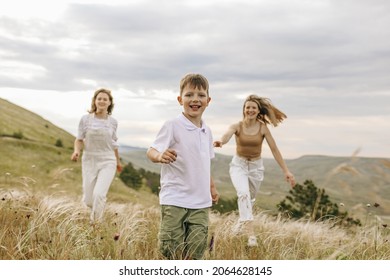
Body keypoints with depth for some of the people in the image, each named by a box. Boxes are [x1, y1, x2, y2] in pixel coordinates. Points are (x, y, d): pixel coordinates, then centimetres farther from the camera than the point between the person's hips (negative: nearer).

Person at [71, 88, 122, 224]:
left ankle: (95, 224, 1)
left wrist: (118, 161, 26)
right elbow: (79, 140, 1)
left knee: (99, 194, -21)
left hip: (107, 162, 0)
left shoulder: (113, 122, 1)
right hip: (89, 161, 1)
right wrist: (76, 151, -20)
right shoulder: (86, 119, -4)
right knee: (88, 200, 5)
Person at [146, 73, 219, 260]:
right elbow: (151, 151, -12)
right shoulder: (172, 126, -8)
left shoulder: (206, 132, 12)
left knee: (196, 249, 5)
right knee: (173, 251, -3)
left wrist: (212, 187, 24)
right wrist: (160, 156, -33)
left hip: (201, 202, 6)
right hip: (174, 200, -6)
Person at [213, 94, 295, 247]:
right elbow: (227, 135, -37)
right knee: (243, 194, -26)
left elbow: (274, 149, -10)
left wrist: (286, 171, -13)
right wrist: (221, 141, -62)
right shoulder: (237, 126, -15)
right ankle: (251, 233, -29)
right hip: (238, 165, -2)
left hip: (256, 166, 2)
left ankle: (239, 227, 42)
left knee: (250, 199, 16)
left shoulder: (263, 128, -12)